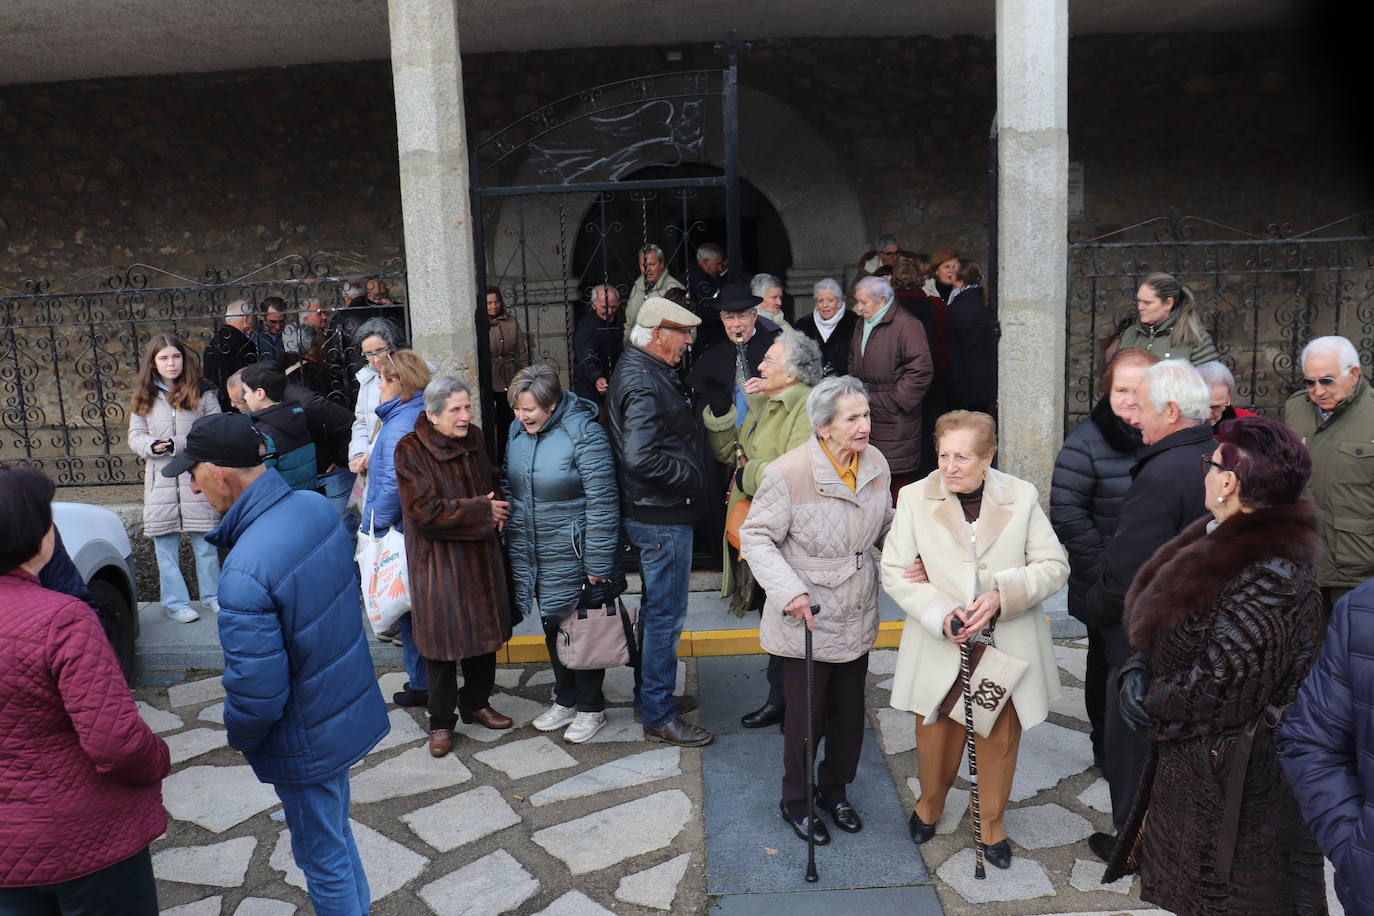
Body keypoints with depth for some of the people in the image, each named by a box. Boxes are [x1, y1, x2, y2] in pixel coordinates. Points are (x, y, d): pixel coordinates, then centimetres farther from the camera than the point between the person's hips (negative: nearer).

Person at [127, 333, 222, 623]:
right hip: (161, 479, 2)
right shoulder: (144, 398, 7)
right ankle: (174, 602, 15)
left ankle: (211, 595, 21)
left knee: (205, 540, 5)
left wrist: (177, 444, -12)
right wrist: (153, 446, -12)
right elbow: (135, 436, 9)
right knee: (166, 542, 5)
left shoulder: (201, 393, 0)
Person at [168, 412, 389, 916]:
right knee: (336, 832, 29)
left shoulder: (245, 572, -34)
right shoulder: (317, 506, -9)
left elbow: (257, 692, -27)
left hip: (307, 740, -8)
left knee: (324, 858, 15)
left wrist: (240, 736, -6)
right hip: (350, 705, 8)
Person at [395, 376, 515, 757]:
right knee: (441, 639, 2)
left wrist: (494, 509, -4)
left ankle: (476, 703, 34)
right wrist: (481, 511, -17)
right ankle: (441, 722, 19)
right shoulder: (411, 450, -15)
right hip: (437, 560, -6)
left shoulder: (474, 438, 3)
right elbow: (423, 511, -21)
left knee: (484, 631, 14)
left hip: (480, 554, 6)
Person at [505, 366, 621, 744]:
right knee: (553, 628, 19)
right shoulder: (519, 430, 3)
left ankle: (590, 707, 25)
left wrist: (597, 564, -20)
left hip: (573, 557, -7)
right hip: (534, 557, 7)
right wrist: (514, 547, 12)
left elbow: (602, 503, -20)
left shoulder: (584, 435, -20)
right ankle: (565, 700, 36)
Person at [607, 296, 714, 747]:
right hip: (662, 516, -11)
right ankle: (659, 716, 13)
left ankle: (651, 695, 37)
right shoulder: (643, 383, -22)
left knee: (656, 606, 21)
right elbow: (640, 459, -32)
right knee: (666, 613, 0)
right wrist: (690, 477, -19)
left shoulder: (639, 369, 11)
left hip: (654, 512, 11)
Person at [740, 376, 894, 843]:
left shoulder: (875, 463, -2)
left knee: (850, 713, 19)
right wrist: (789, 591, -28)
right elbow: (756, 538, -16)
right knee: (806, 717, 7)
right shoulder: (788, 472, -21)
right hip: (806, 619, -5)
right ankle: (796, 801, 32)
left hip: (857, 620, 6)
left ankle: (835, 790, 43)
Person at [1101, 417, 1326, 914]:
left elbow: (1221, 690, -27)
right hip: (1188, 761, 9)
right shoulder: (1223, 543, 3)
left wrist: (1152, 706, -12)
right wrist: (1138, 669, -8)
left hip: (1232, 775, -9)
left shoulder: (1269, 576, -27)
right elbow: (1163, 630, 10)